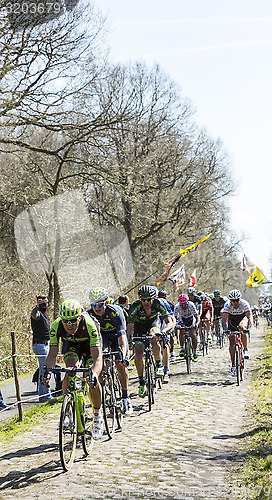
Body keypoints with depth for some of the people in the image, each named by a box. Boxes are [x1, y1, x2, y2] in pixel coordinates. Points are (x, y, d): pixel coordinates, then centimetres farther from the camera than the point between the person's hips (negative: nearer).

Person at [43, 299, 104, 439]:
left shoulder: (89, 325, -41)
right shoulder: (56, 326, -33)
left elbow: (97, 357, -43)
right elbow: (52, 354, -29)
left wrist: (94, 374, -61)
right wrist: (47, 370, -48)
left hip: (90, 343, -2)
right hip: (70, 344, 2)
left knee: (92, 380, -16)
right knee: (71, 369, -26)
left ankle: (98, 416, 6)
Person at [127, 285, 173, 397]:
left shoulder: (158, 304, -32)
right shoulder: (135, 307, -33)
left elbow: (170, 322, -35)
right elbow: (129, 326, -37)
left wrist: (163, 331, -56)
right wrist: (129, 338, -57)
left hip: (154, 322, 0)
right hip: (139, 325, 0)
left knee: (154, 338, -35)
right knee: (138, 354, -12)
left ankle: (159, 365, -13)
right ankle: (142, 383, 5)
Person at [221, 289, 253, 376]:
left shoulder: (244, 303, -32)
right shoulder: (227, 305, -29)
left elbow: (250, 317, -38)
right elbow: (224, 319, -34)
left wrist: (248, 328, -54)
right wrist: (225, 329, -49)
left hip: (242, 317, -1)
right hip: (232, 319, 1)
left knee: (242, 327, -36)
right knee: (232, 342, -8)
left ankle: (246, 350, -19)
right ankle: (233, 365, 0)